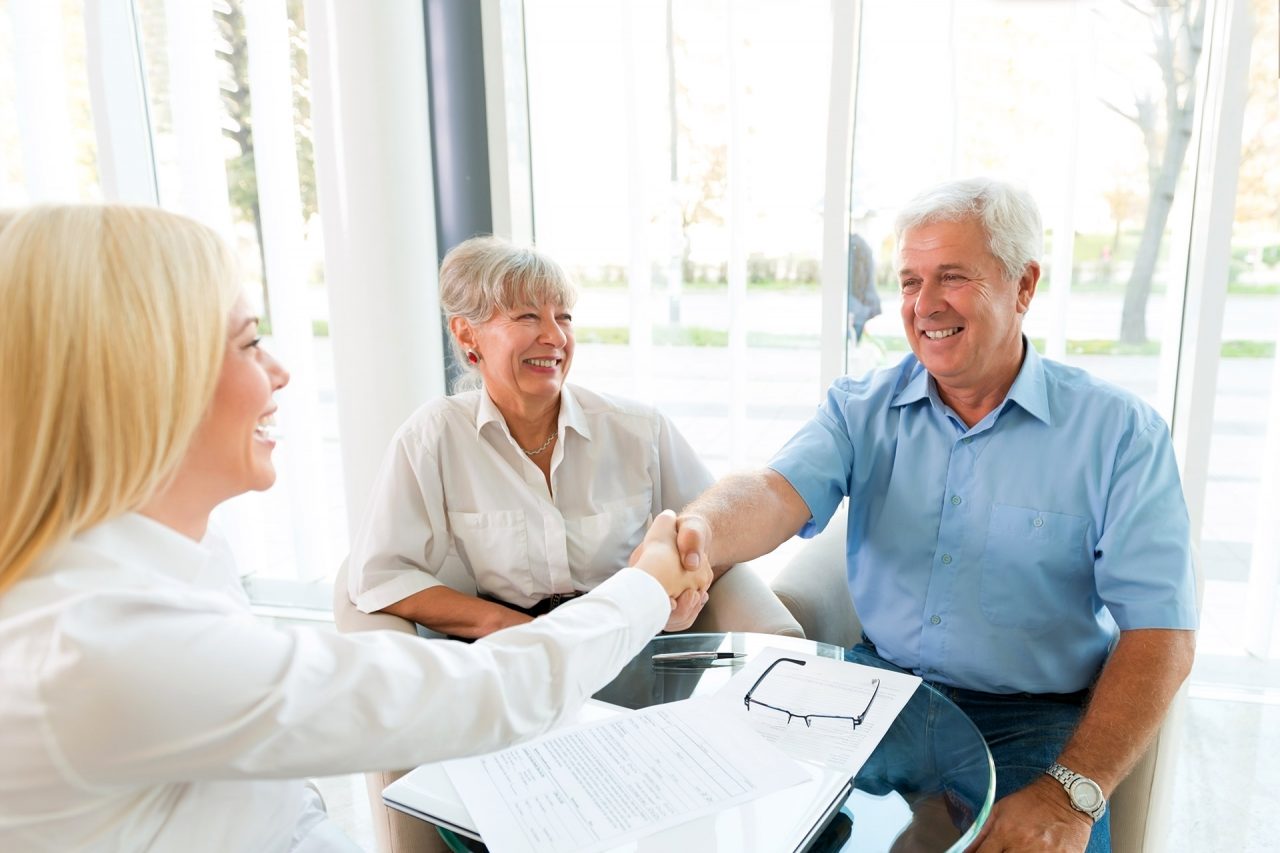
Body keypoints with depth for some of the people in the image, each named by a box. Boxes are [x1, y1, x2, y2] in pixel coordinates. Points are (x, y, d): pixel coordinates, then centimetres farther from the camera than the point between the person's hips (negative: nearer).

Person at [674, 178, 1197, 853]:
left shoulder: (1120, 432, -4)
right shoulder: (860, 409, 3)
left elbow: (1160, 633, -9)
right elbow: (777, 494, -15)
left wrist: (1071, 793, -20)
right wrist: (701, 532, -40)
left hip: (1031, 720, -1)